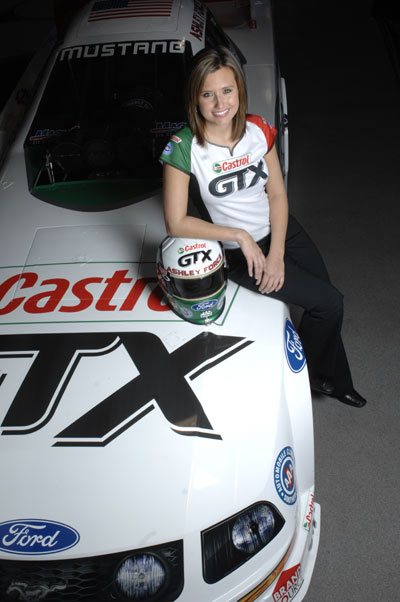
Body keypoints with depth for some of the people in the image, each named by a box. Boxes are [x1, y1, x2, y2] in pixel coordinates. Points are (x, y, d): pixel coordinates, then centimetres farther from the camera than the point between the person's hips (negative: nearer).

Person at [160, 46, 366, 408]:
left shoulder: (258, 130, -7)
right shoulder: (184, 149, -21)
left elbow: (277, 194, -2)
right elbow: (177, 224, -20)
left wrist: (276, 253, -13)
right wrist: (241, 236, -20)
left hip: (280, 229, 5)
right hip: (238, 254, -5)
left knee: (328, 305, 7)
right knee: (329, 303, -8)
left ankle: (334, 381, 34)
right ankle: (302, 375, 18)